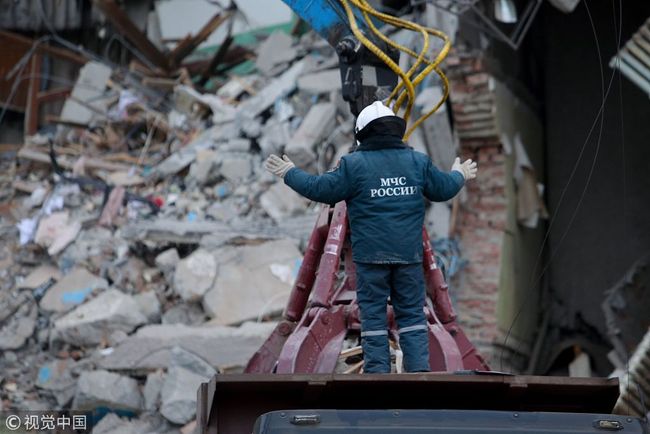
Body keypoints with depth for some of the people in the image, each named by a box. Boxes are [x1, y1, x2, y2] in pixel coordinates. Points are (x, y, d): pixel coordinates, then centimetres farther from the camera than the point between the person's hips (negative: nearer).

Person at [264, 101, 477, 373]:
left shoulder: (354, 164, -5)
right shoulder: (418, 161, 6)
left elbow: (322, 189, -5)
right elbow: (443, 189, 16)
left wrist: (290, 174, 9)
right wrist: (459, 175, 38)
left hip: (370, 254, -3)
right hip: (409, 253, 3)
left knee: (373, 315, 3)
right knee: (412, 313, 8)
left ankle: (377, 373, 0)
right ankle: (419, 369, 2)